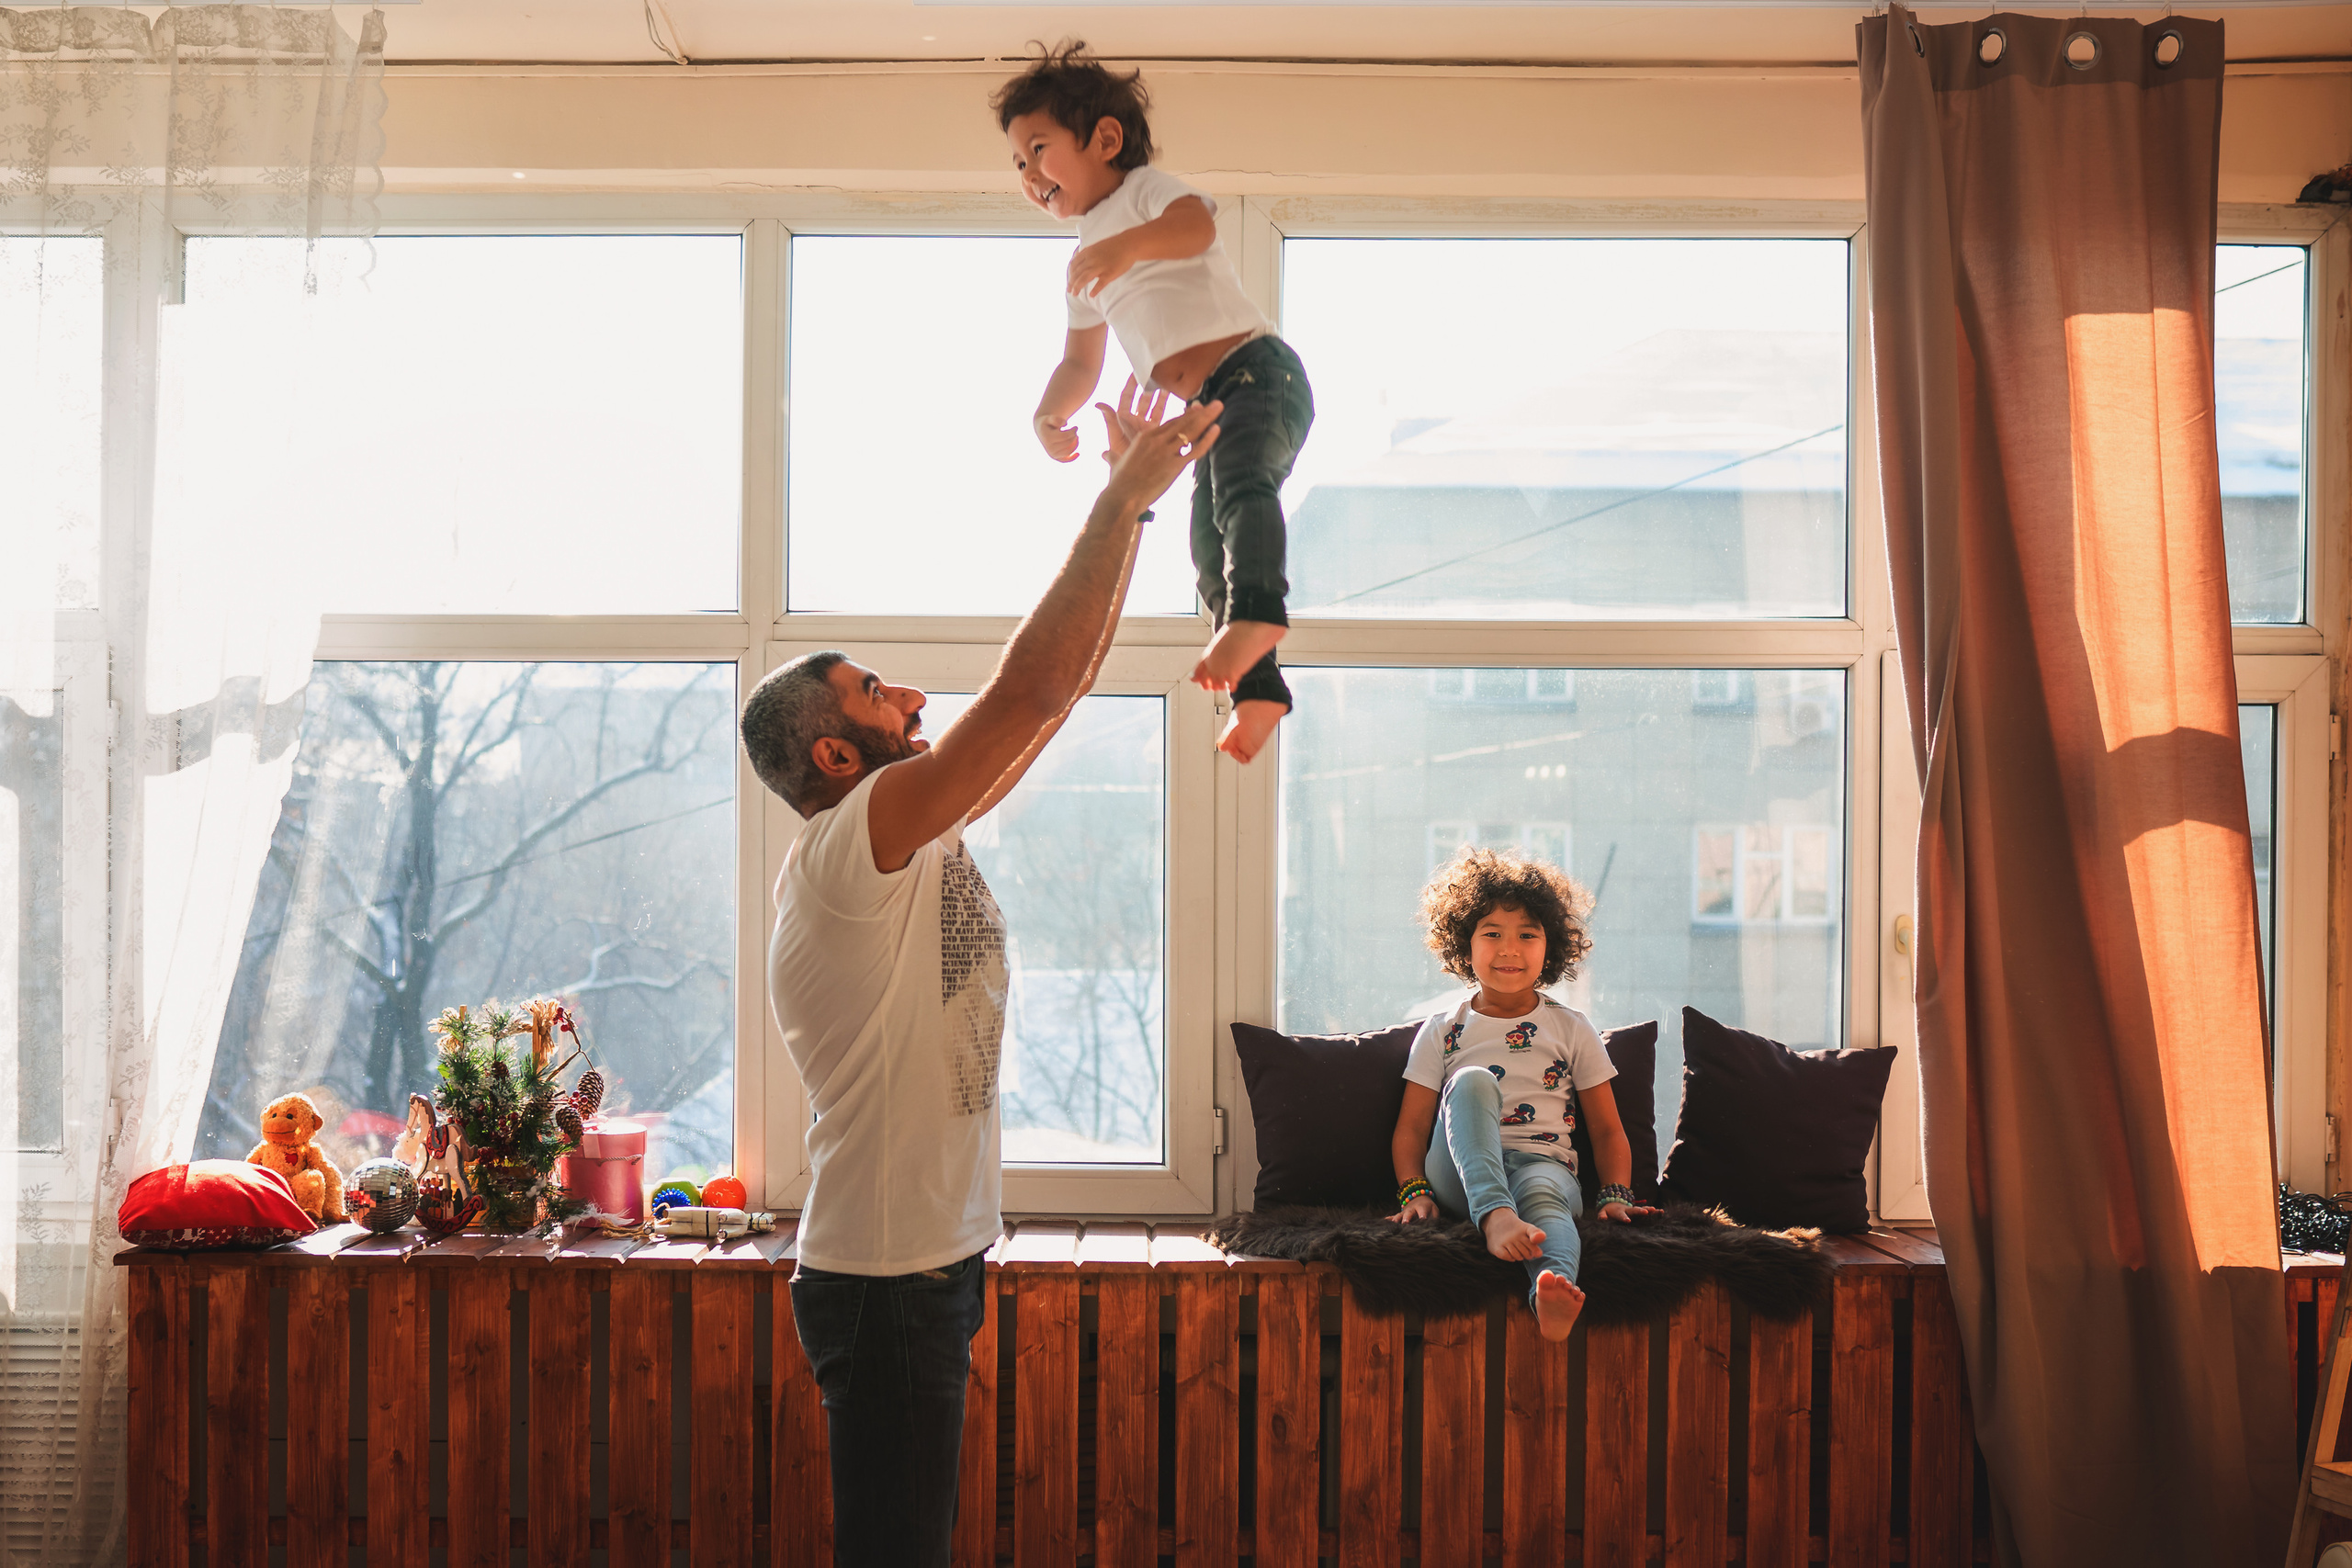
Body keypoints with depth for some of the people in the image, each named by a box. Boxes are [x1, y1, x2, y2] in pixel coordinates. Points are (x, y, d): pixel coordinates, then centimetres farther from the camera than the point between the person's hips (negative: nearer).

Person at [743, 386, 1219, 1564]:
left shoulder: (909, 837, 9)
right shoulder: (844, 850, -18)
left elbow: (1054, 691, 11)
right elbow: (1034, 687, -25)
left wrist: (1131, 503, 9)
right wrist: (1124, 499, -16)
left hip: (927, 1260, 10)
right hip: (888, 1280, -10)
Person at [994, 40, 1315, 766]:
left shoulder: (1147, 188, 0)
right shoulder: (1086, 268, 25)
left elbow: (1197, 224, -25)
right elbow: (1081, 362, 31)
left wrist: (1128, 244, -43)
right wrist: (1048, 416, 13)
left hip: (1259, 370, -9)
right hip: (1208, 409, 9)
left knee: (1240, 478, -36)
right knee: (1210, 556, 4)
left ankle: (1259, 605, -52)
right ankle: (1257, 686, 10)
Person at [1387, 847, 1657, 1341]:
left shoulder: (1572, 1030, 16)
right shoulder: (1441, 1033, 15)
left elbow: (1607, 1131, 15)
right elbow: (1411, 1128, 10)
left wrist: (1616, 1195, -3)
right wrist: (1415, 1191, -8)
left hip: (1544, 1165, 0)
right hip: (1461, 1177, 0)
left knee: (1542, 1192, -38)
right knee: (1473, 1080, -28)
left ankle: (1553, 1291, -72)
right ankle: (1496, 1215, -52)